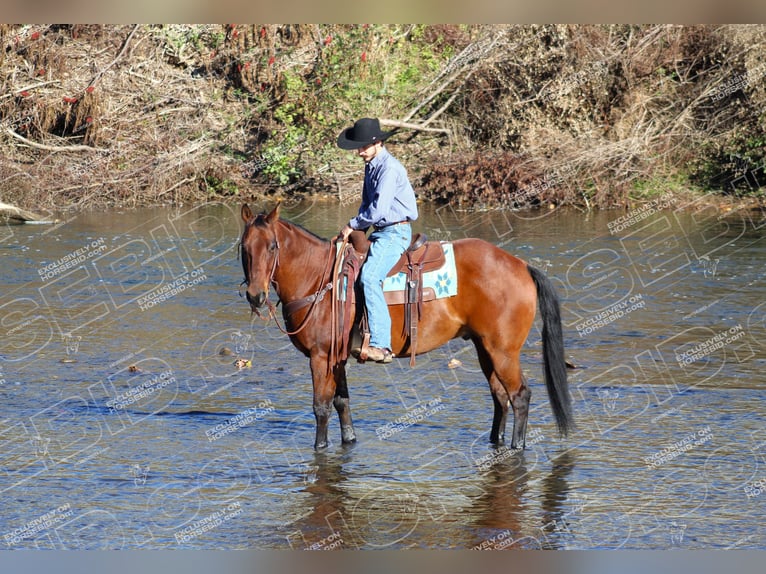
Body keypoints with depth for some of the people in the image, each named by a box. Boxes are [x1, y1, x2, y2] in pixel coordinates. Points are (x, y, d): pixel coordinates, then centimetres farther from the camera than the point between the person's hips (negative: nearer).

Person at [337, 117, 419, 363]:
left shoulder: (389, 168, -17)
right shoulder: (371, 166, 14)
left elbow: (377, 209, -23)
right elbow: (367, 204, 24)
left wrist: (353, 225, -9)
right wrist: (359, 229, 7)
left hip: (395, 232, -11)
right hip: (380, 233, 11)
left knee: (369, 276, -29)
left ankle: (380, 345, -35)